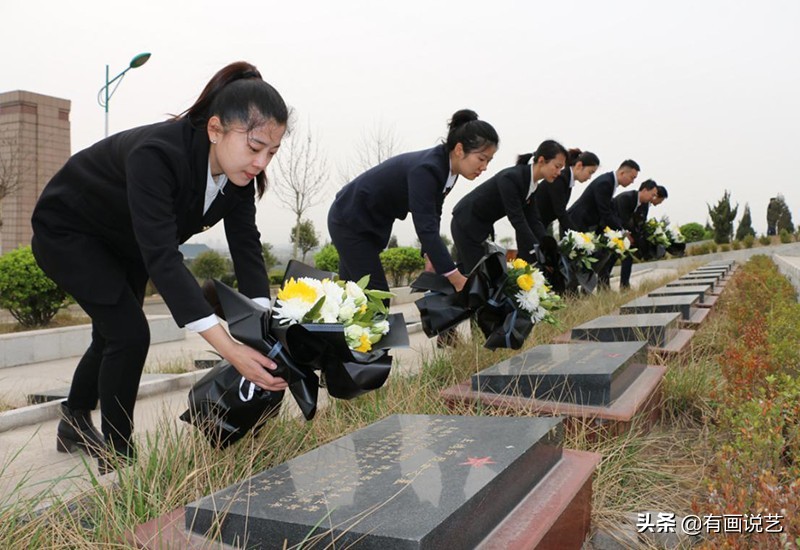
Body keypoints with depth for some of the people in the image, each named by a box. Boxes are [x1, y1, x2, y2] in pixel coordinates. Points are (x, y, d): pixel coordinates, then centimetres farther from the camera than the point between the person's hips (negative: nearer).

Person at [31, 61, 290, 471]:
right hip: (66, 230, -7)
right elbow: (162, 256, -49)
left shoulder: (239, 171, -21)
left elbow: (246, 245, -23)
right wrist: (229, 349, -56)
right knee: (129, 333, -16)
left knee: (113, 333, 19)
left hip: (123, 243, 7)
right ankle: (118, 457, 3)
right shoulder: (156, 155, -42)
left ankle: (74, 426, 44)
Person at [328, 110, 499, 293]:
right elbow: (425, 227, -36)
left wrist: (431, 257, -6)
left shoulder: (446, 170, -4)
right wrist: (457, 279, -37)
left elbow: (432, 217, 5)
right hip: (349, 221, -9)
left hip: (368, 222, 9)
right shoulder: (426, 169, -31)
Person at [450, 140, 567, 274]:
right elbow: (517, 219, -30)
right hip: (466, 224, -9)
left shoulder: (533, 185, -1)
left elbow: (532, 219, -1)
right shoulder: (511, 177, -28)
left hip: (484, 226, 9)